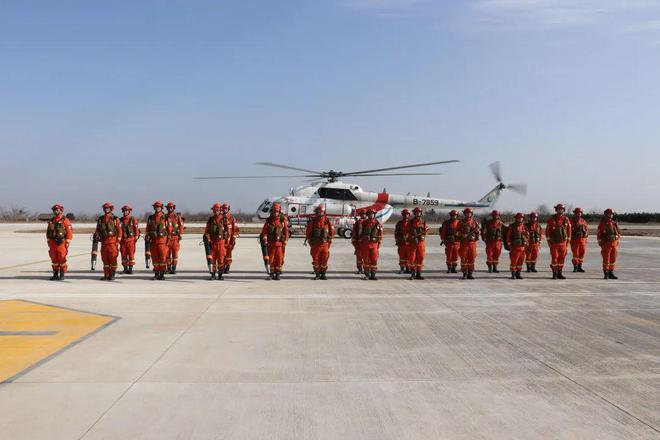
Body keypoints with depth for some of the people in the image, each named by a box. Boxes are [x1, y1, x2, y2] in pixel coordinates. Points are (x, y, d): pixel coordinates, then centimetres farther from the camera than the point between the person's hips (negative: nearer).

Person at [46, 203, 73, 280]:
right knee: (54, 259, 8)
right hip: (53, 243, 6)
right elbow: (48, 232, 19)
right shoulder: (51, 221, 13)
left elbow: (69, 232, -9)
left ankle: (62, 274, 4)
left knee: (62, 259, -4)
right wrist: (48, 241, 13)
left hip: (61, 243, -6)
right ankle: (55, 274, 16)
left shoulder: (65, 220, -5)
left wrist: (67, 243, -12)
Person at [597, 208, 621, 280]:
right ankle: (605, 274, 6)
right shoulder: (602, 224, -4)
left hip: (614, 244, 5)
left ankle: (611, 274, 15)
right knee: (606, 259, -2)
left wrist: (617, 238, 1)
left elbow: (619, 233, 18)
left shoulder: (614, 224, 10)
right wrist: (601, 244, -11)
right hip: (606, 244, -5)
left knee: (613, 259, 7)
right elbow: (599, 235, -6)